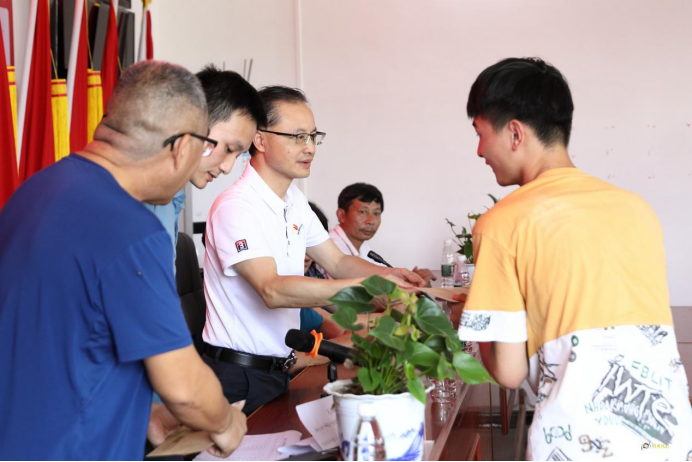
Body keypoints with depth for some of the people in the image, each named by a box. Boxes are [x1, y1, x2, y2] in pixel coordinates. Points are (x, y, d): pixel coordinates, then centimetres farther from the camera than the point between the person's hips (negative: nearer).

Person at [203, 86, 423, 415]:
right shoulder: (236, 207, -21)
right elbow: (273, 290, -32)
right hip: (240, 377, -9)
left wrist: (389, 274, -7)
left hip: (278, 371, 9)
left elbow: (337, 262, 14)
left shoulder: (295, 201, 10)